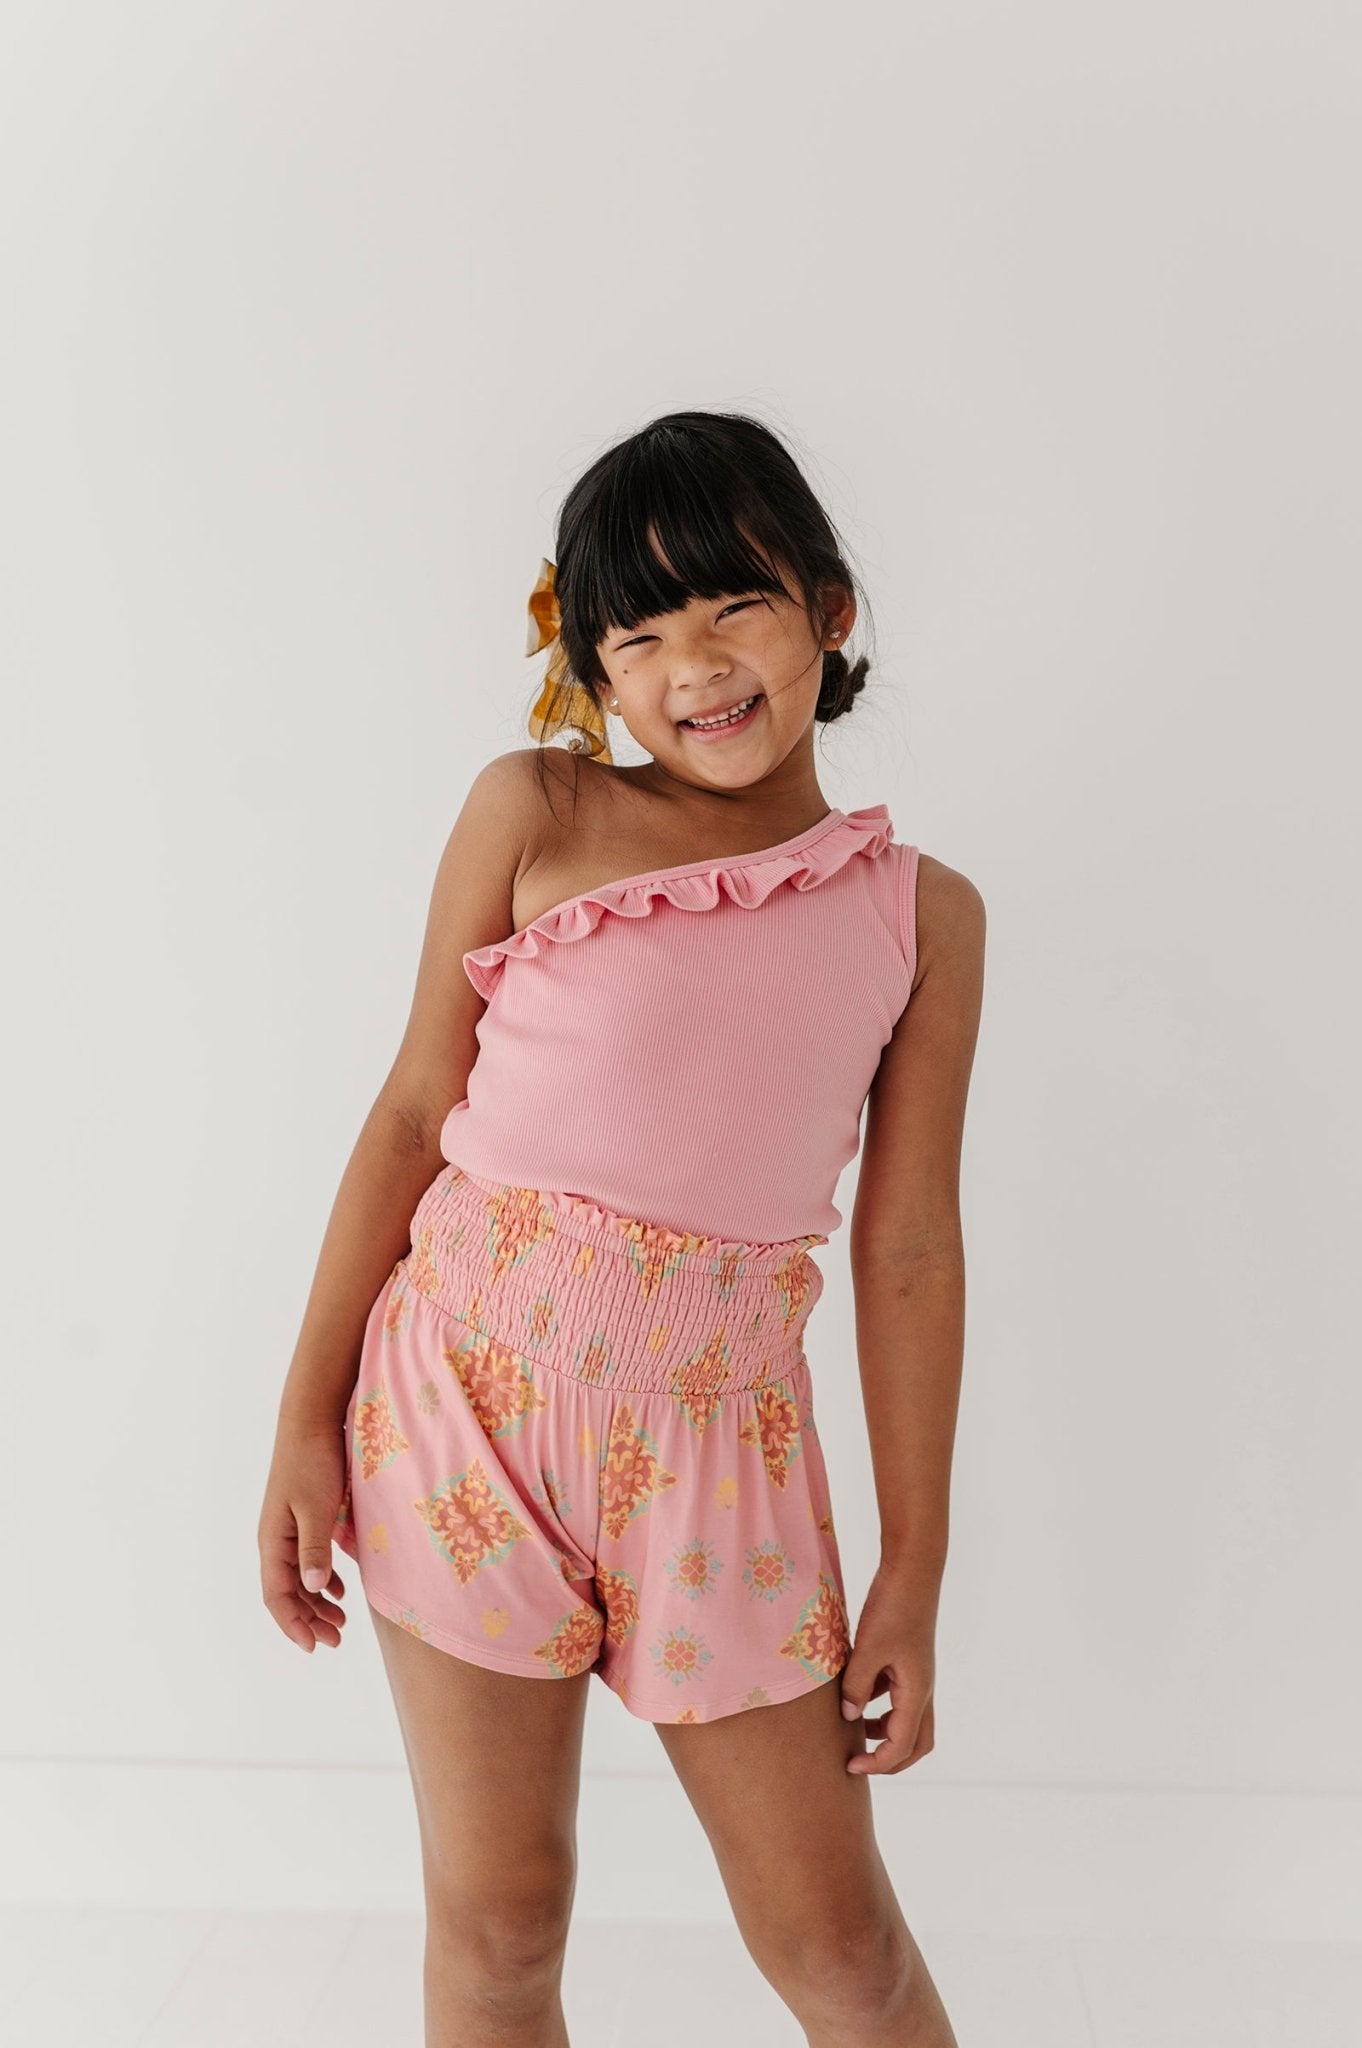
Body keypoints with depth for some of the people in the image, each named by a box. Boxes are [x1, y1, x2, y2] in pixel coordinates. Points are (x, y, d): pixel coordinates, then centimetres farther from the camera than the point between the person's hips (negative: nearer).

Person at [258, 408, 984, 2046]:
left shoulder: (923, 913, 1)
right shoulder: (533, 812, -2)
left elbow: (906, 1251, 1)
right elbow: (413, 1113, -1)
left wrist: (916, 1572, 4)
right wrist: (308, 1422, -1)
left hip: (717, 1435, 1)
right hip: (471, 1386, 0)